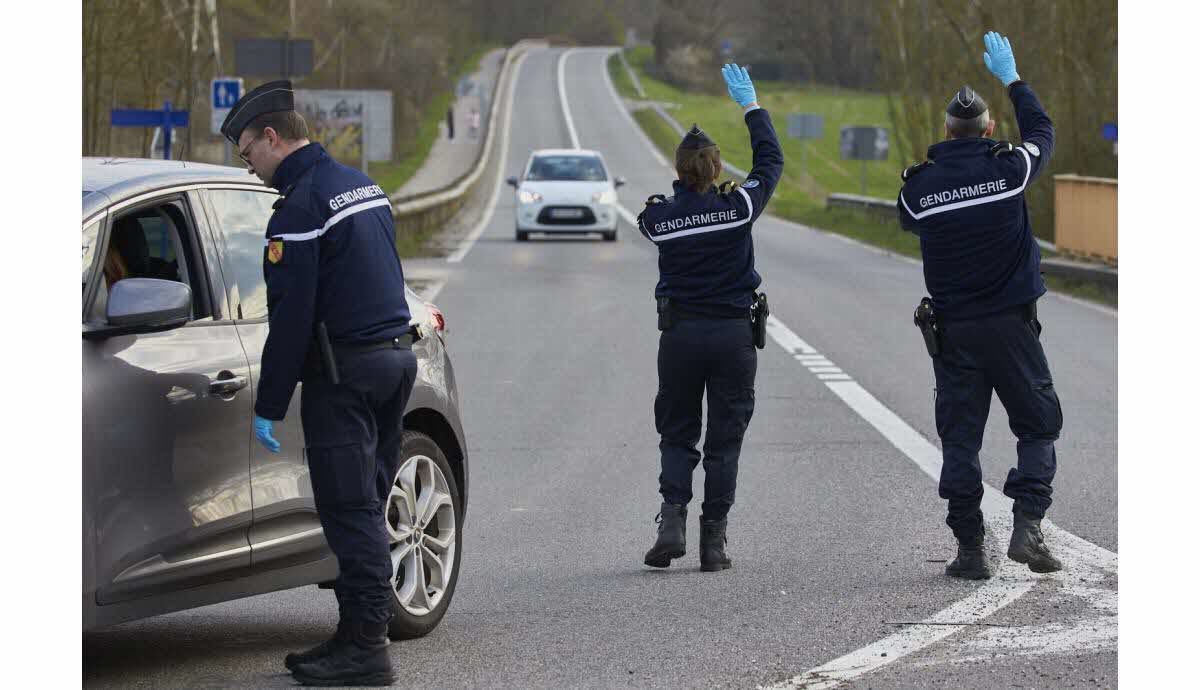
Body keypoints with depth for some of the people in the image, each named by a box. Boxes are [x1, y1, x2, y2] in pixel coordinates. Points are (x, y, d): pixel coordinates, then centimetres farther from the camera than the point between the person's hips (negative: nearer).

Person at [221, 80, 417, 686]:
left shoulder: (300, 207, -14)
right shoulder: (362, 186, 15)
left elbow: (292, 315, -16)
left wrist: (268, 406, -11)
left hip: (345, 372, -9)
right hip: (395, 356, 9)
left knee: (350, 511, -8)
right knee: (365, 507, 11)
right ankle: (359, 634, 14)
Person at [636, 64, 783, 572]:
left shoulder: (658, 215, -6)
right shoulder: (737, 207, -7)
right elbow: (770, 162, 7)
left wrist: (683, 189, 23)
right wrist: (750, 105, 15)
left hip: (679, 334, 1)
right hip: (733, 334, -1)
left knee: (676, 435, 12)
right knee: (724, 439, 6)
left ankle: (672, 521, -8)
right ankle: (713, 541, 4)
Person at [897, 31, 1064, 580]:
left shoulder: (918, 184, -2)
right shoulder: (1009, 167, -6)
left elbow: (907, 221, 20)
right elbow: (1042, 132, 15)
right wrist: (1012, 80, 27)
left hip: (952, 329, 1)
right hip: (1011, 323, -1)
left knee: (960, 437, 6)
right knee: (1038, 426, 9)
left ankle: (970, 549, 2)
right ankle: (1027, 525, -8)